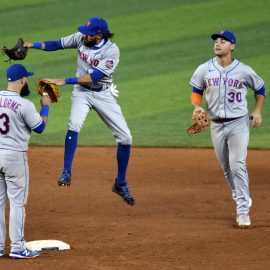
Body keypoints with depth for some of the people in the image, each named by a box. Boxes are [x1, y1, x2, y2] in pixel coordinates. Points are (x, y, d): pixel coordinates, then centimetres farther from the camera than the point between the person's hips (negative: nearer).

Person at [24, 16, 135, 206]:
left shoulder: (112, 51, -23)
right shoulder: (81, 38, -10)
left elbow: (93, 78, -28)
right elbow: (57, 44, 2)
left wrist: (65, 81, -33)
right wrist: (32, 45, -13)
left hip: (103, 94, -1)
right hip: (82, 92, 1)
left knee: (125, 137, -3)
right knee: (75, 124, -29)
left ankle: (121, 184, 15)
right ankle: (67, 173, -22)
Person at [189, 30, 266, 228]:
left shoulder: (244, 71, -5)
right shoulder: (204, 70, 0)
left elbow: (260, 88, 11)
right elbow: (196, 92, 9)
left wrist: (257, 111, 2)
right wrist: (197, 106, -12)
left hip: (239, 124, -3)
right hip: (217, 125, 3)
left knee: (238, 166, -14)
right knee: (227, 168, 11)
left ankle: (243, 210, -12)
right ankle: (243, 200, 32)